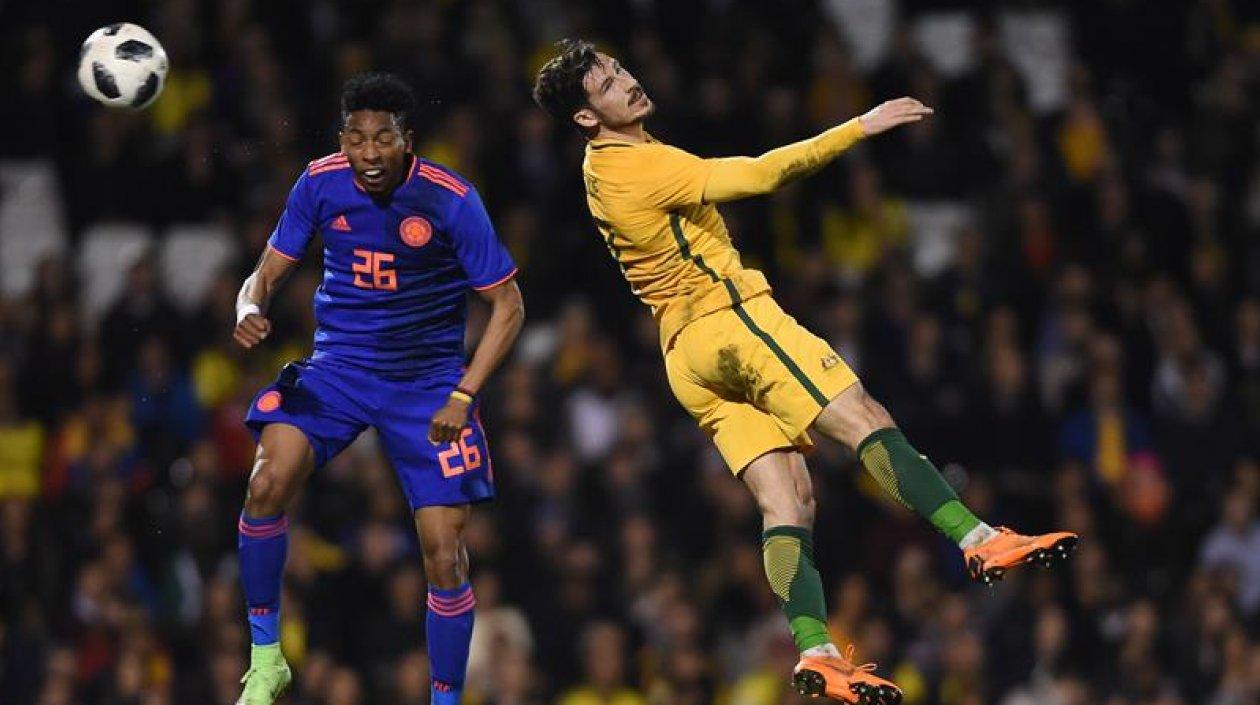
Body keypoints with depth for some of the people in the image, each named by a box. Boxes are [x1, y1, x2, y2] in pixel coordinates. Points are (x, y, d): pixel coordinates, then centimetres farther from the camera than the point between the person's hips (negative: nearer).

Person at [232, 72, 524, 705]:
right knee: (269, 482, -24)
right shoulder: (321, 183, -7)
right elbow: (267, 274, 2)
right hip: (338, 366, 2)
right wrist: (250, 311, -22)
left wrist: (463, 396, -17)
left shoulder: (451, 200, -15)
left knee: (445, 550, -9)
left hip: (427, 381, -2)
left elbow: (507, 306, -7)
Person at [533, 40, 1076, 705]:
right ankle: (978, 540, -26)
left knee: (788, 502, 0)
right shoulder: (644, 166, -14)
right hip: (730, 318, -9)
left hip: (688, 361, 9)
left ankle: (815, 651, -13)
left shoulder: (601, 172, 16)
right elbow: (760, 175, -20)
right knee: (866, 422, -15)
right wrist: (860, 127, -18)